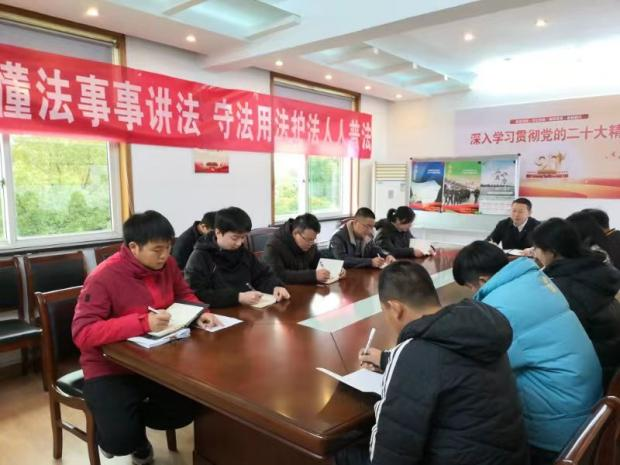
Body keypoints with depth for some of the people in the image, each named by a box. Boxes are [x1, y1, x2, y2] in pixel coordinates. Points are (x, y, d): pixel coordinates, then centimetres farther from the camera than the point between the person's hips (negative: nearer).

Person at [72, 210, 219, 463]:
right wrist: (142, 323, -39)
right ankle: (107, 427, 20)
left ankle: (129, 418, 25)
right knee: (120, 439, -19)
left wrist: (199, 313, -13)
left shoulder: (167, 264, -6)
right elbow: (82, 333, -29)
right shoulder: (104, 277, -25)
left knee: (186, 410, -2)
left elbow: (184, 296, 11)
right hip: (109, 366, -5)